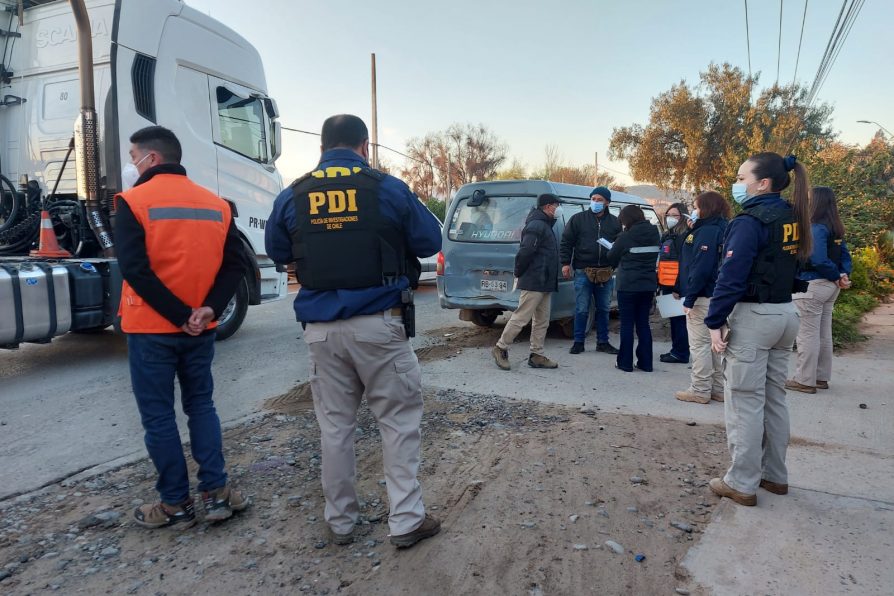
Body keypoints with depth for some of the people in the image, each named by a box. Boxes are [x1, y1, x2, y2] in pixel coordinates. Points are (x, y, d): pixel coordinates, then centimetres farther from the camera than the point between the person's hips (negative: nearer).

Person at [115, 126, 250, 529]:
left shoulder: (134, 201, -8)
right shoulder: (217, 205, 6)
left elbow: (134, 269, -18)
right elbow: (235, 265, -1)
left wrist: (178, 314, -15)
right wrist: (208, 309, -9)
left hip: (151, 329, -4)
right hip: (200, 329, 4)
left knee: (158, 416, 7)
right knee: (201, 406, 16)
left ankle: (176, 505, 16)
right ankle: (216, 493, 16)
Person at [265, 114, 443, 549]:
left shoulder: (292, 196, 4)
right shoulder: (388, 188, -4)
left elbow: (278, 253, 16)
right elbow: (429, 242, 3)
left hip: (321, 328, 3)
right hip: (378, 323, -3)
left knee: (334, 424, 14)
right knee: (399, 419, 9)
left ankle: (340, 521, 27)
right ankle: (406, 520, 13)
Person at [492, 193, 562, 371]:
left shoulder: (544, 225, 19)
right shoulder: (536, 225, -14)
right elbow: (525, 251, -23)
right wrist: (519, 273, -12)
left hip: (544, 283, 10)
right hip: (534, 283, -10)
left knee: (541, 321, 11)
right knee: (521, 317, -4)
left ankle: (537, 356, 17)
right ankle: (501, 348, 8)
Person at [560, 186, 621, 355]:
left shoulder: (615, 222, 10)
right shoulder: (578, 219, 2)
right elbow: (566, 242, 0)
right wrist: (565, 263, -8)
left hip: (606, 273, 3)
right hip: (583, 271, -3)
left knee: (603, 309, 11)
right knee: (581, 309, 0)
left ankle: (603, 342, 22)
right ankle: (578, 342, 11)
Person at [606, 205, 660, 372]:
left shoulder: (626, 236, -11)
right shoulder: (655, 234, 5)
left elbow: (612, 259, 0)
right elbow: (657, 258, 13)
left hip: (628, 286, -5)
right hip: (649, 285, 5)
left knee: (627, 324, 3)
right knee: (643, 323, 12)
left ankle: (625, 363, 7)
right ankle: (645, 363, 16)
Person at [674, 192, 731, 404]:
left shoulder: (706, 232, -15)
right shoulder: (721, 230, 15)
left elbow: (701, 268, -22)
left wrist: (689, 298, -20)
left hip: (703, 298, -10)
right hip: (717, 296, 10)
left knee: (700, 344, -3)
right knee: (714, 343, 15)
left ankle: (700, 390, 3)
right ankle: (718, 389, 23)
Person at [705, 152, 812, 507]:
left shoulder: (750, 220, -15)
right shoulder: (792, 219, 10)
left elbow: (731, 276, -20)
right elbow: (793, 267, 15)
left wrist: (715, 321, -16)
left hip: (752, 317, -9)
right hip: (785, 314, 9)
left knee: (745, 402, -1)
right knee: (774, 399, 17)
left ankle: (742, 484, 7)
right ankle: (775, 475, 28)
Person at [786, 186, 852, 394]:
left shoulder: (817, 228, -17)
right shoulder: (835, 229, 10)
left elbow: (818, 260, -24)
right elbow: (844, 255, 11)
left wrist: (836, 276, -10)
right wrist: (844, 275, -2)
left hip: (812, 286, -9)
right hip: (830, 286, 9)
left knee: (808, 334, 0)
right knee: (824, 333, 16)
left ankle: (805, 380, 8)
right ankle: (821, 377, 26)